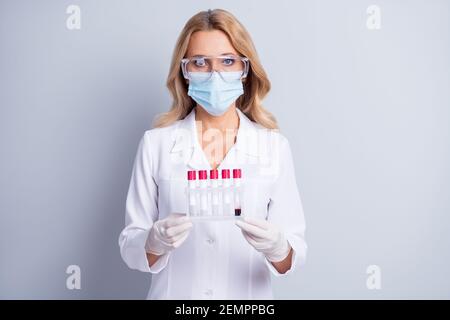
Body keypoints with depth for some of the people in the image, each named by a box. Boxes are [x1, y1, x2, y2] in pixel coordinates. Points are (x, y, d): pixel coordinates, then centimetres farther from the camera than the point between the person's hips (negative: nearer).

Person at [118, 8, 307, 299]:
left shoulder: (276, 146, -9)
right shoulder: (156, 143, -9)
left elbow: (296, 252, -7)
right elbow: (130, 245, -7)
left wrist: (278, 249, -27)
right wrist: (155, 243, -26)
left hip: (249, 295, 1)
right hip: (174, 293, 0)